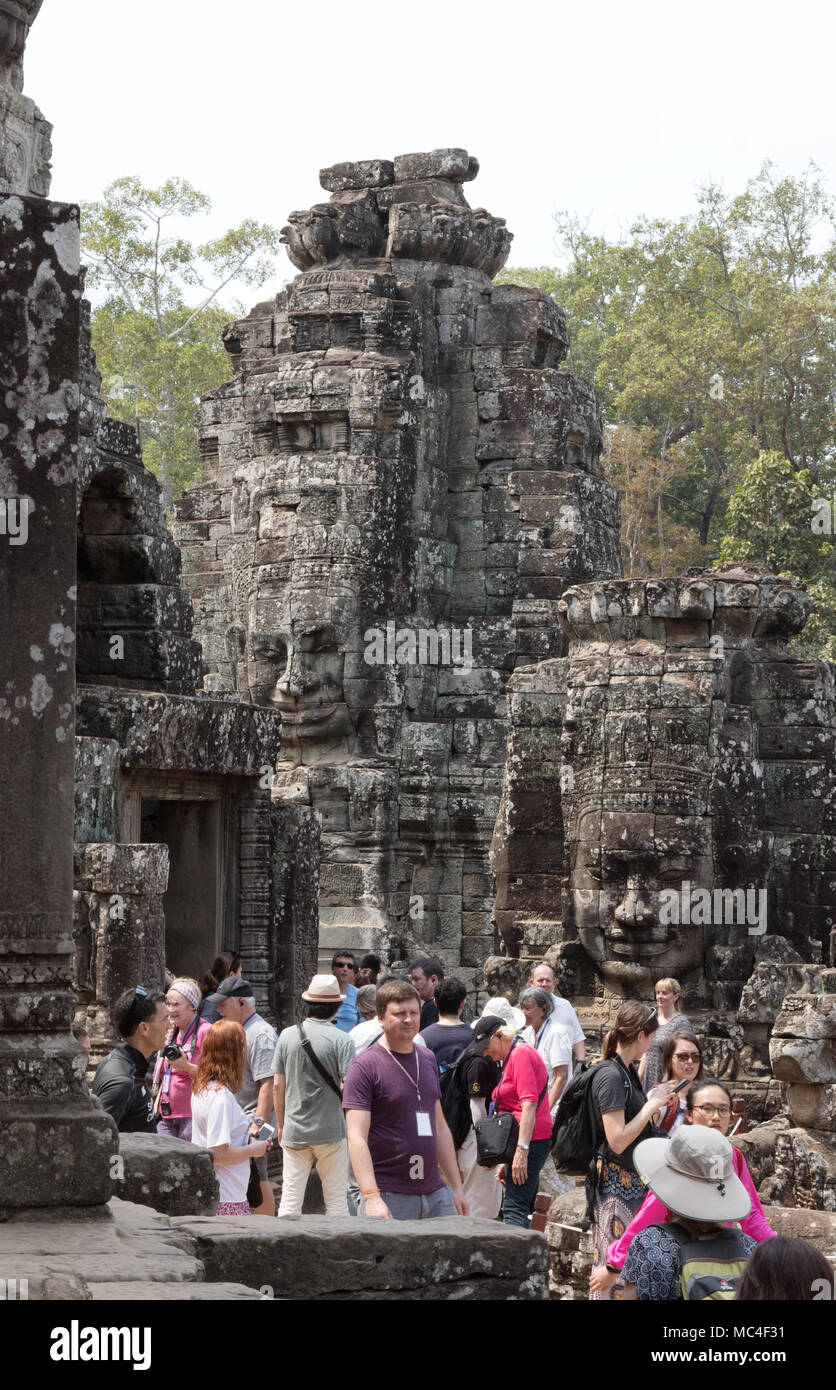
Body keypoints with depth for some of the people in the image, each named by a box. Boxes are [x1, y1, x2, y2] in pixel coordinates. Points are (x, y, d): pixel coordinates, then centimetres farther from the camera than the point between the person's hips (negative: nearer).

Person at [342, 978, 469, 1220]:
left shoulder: (427, 1059, 15)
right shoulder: (365, 1066, -7)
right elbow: (356, 1138, -14)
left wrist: (456, 1187, 19)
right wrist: (371, 1197, -24)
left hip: (436, 1193, 6)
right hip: (389, 1198, -6)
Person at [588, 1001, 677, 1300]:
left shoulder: (628, 1071, 12)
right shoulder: (611, 1076, -17)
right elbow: (618, 1140, -22)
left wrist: (654, 1101, 11)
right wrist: (652, 1105, -14)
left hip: (633, 1182, 10)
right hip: (616, 1183, -10)